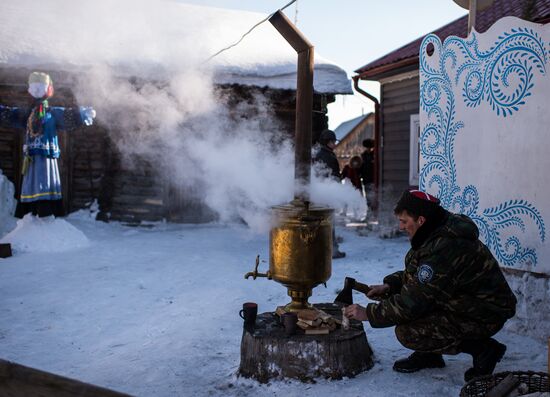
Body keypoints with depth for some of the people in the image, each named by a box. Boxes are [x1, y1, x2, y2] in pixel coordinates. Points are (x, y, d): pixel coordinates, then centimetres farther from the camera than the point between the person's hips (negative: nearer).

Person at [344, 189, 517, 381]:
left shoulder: (445, 248, -30)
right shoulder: (440, 231, 1)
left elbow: (414, 302, -27)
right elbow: (415, 274, 17)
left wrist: (369, 313, -18)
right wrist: (389, 285, 1)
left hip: (485, 316, -10)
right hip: (464, 301, 10)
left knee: (407, 333, -18)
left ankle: (483, 349, -6)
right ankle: (427, 354, 14)